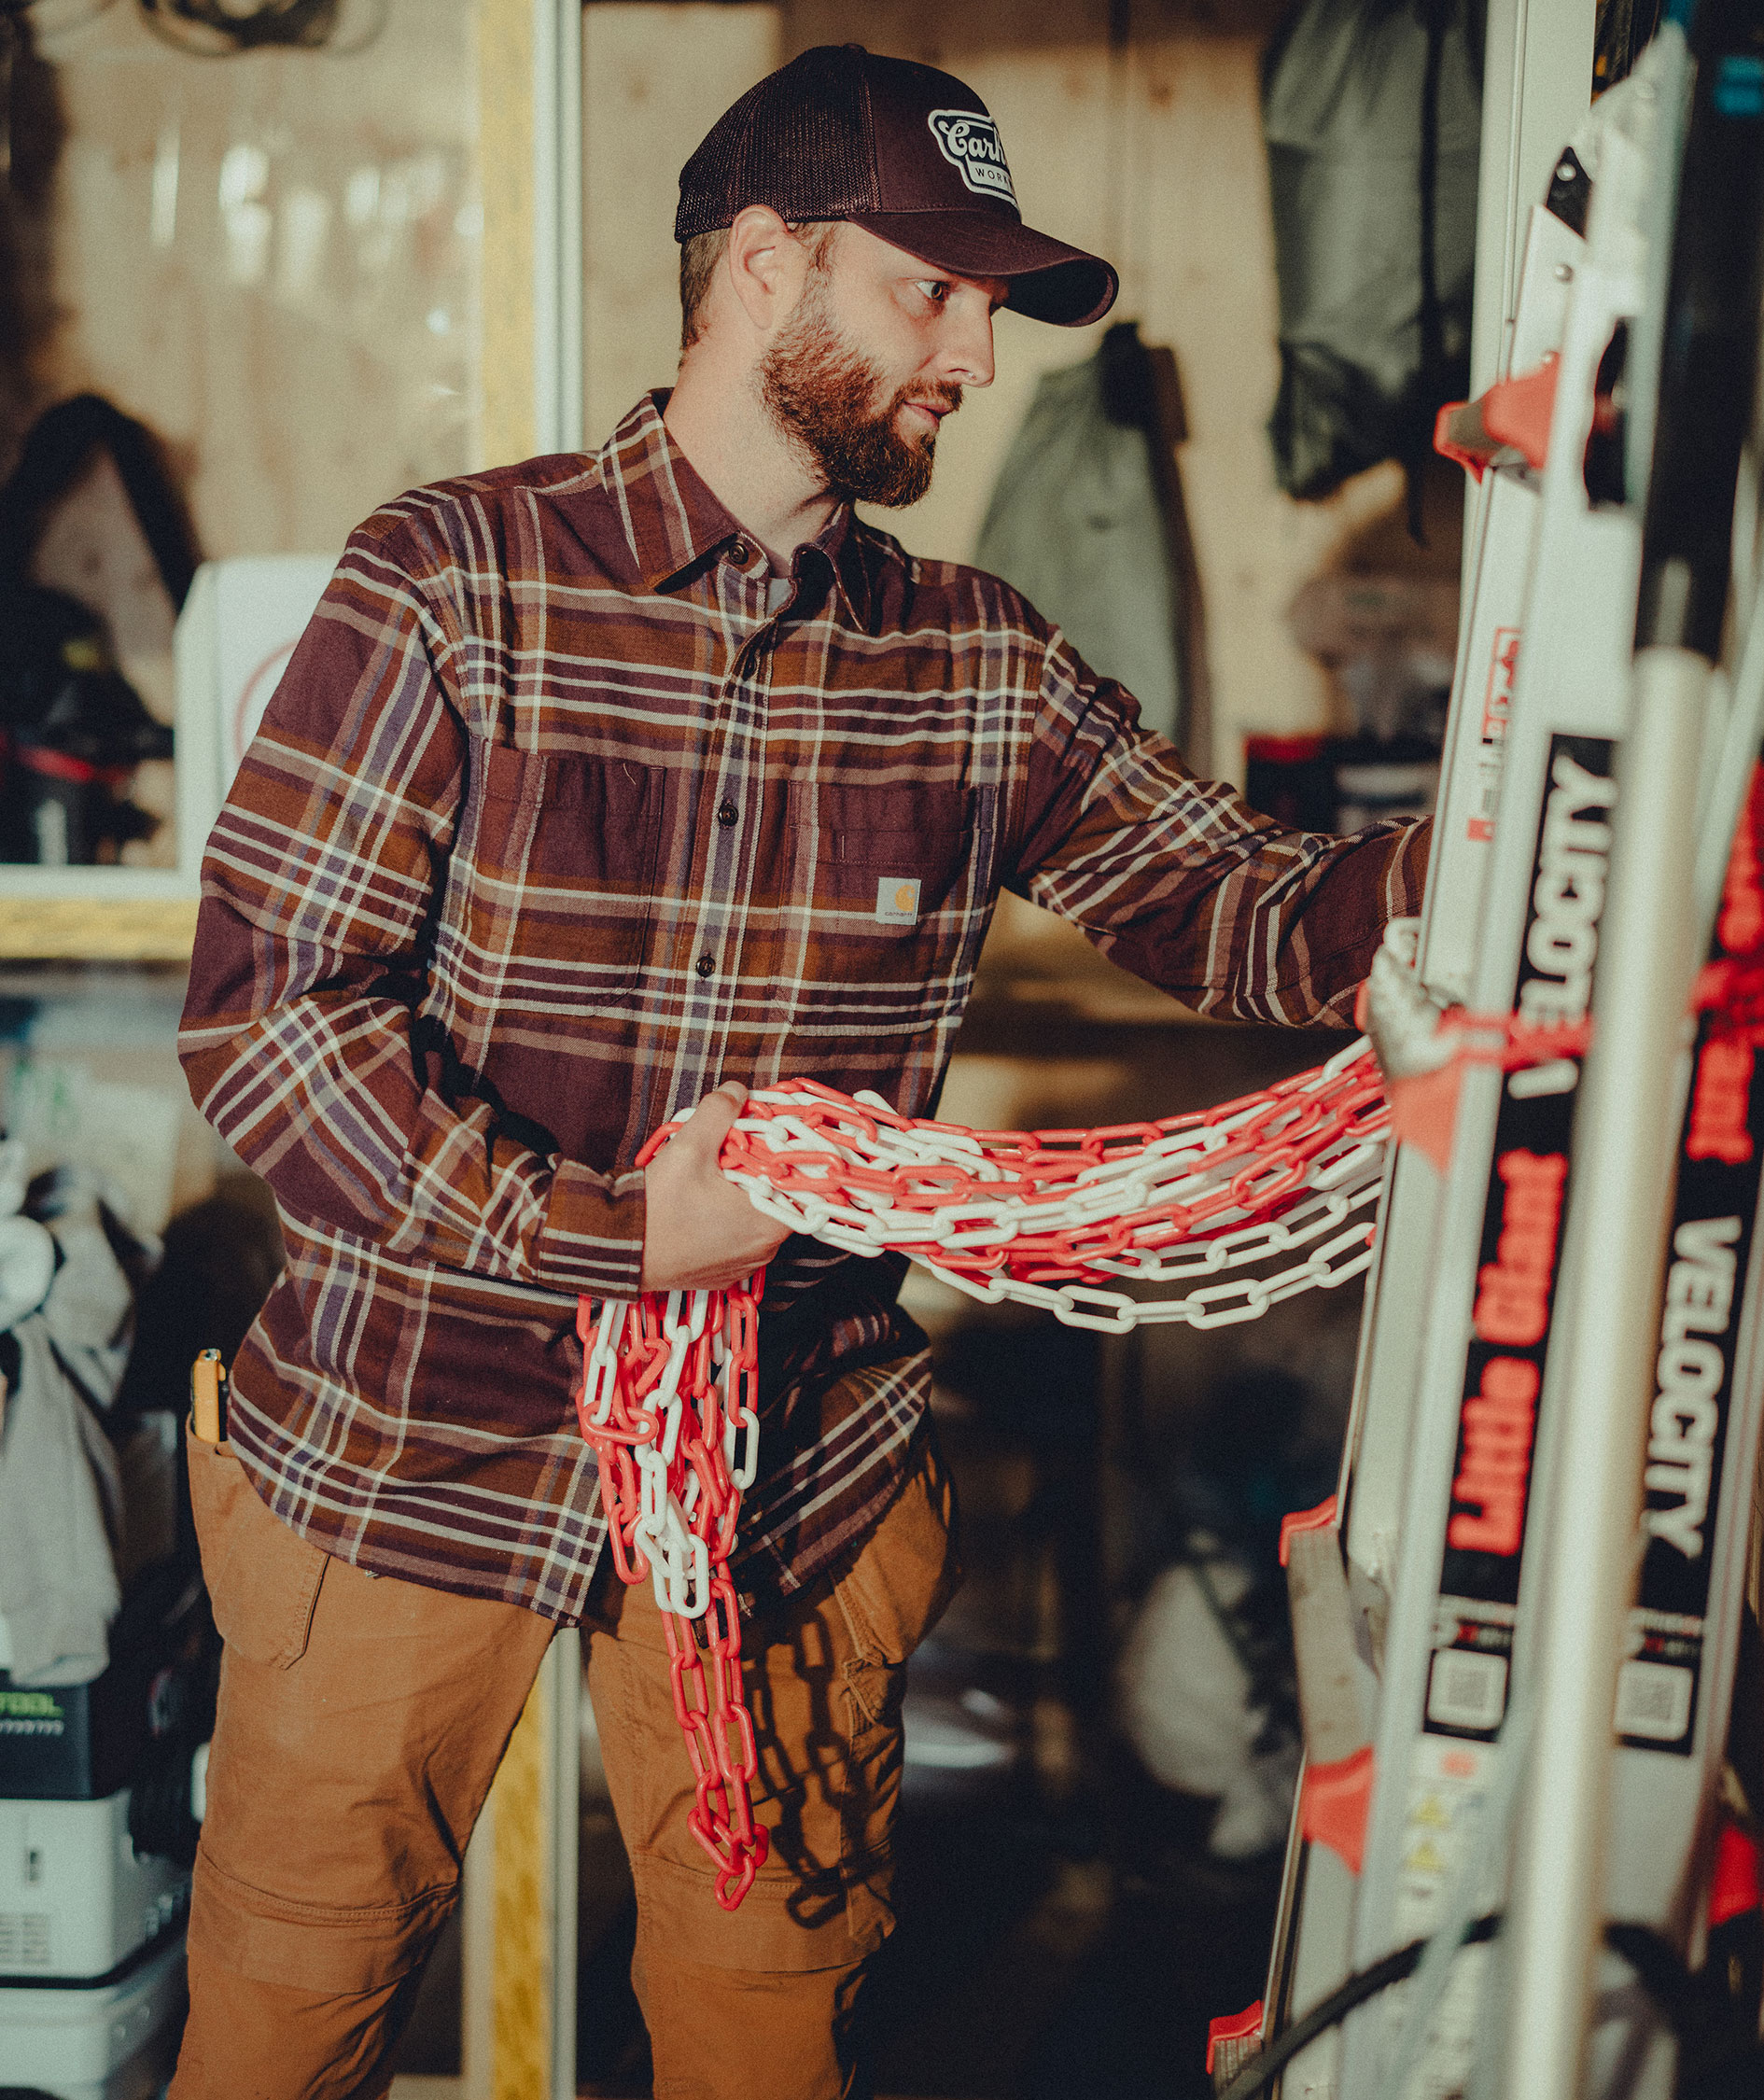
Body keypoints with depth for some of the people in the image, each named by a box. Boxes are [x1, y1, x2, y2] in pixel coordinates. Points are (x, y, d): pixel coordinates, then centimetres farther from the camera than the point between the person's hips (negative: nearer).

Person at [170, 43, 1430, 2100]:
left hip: (792, 1480, 3)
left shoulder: (979, 661, 1)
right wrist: (601, 1236, -22)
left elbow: (1260, 919, -1)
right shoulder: (455, 579, -11)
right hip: (406, 1457, -2)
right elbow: (262, 1005, -16)